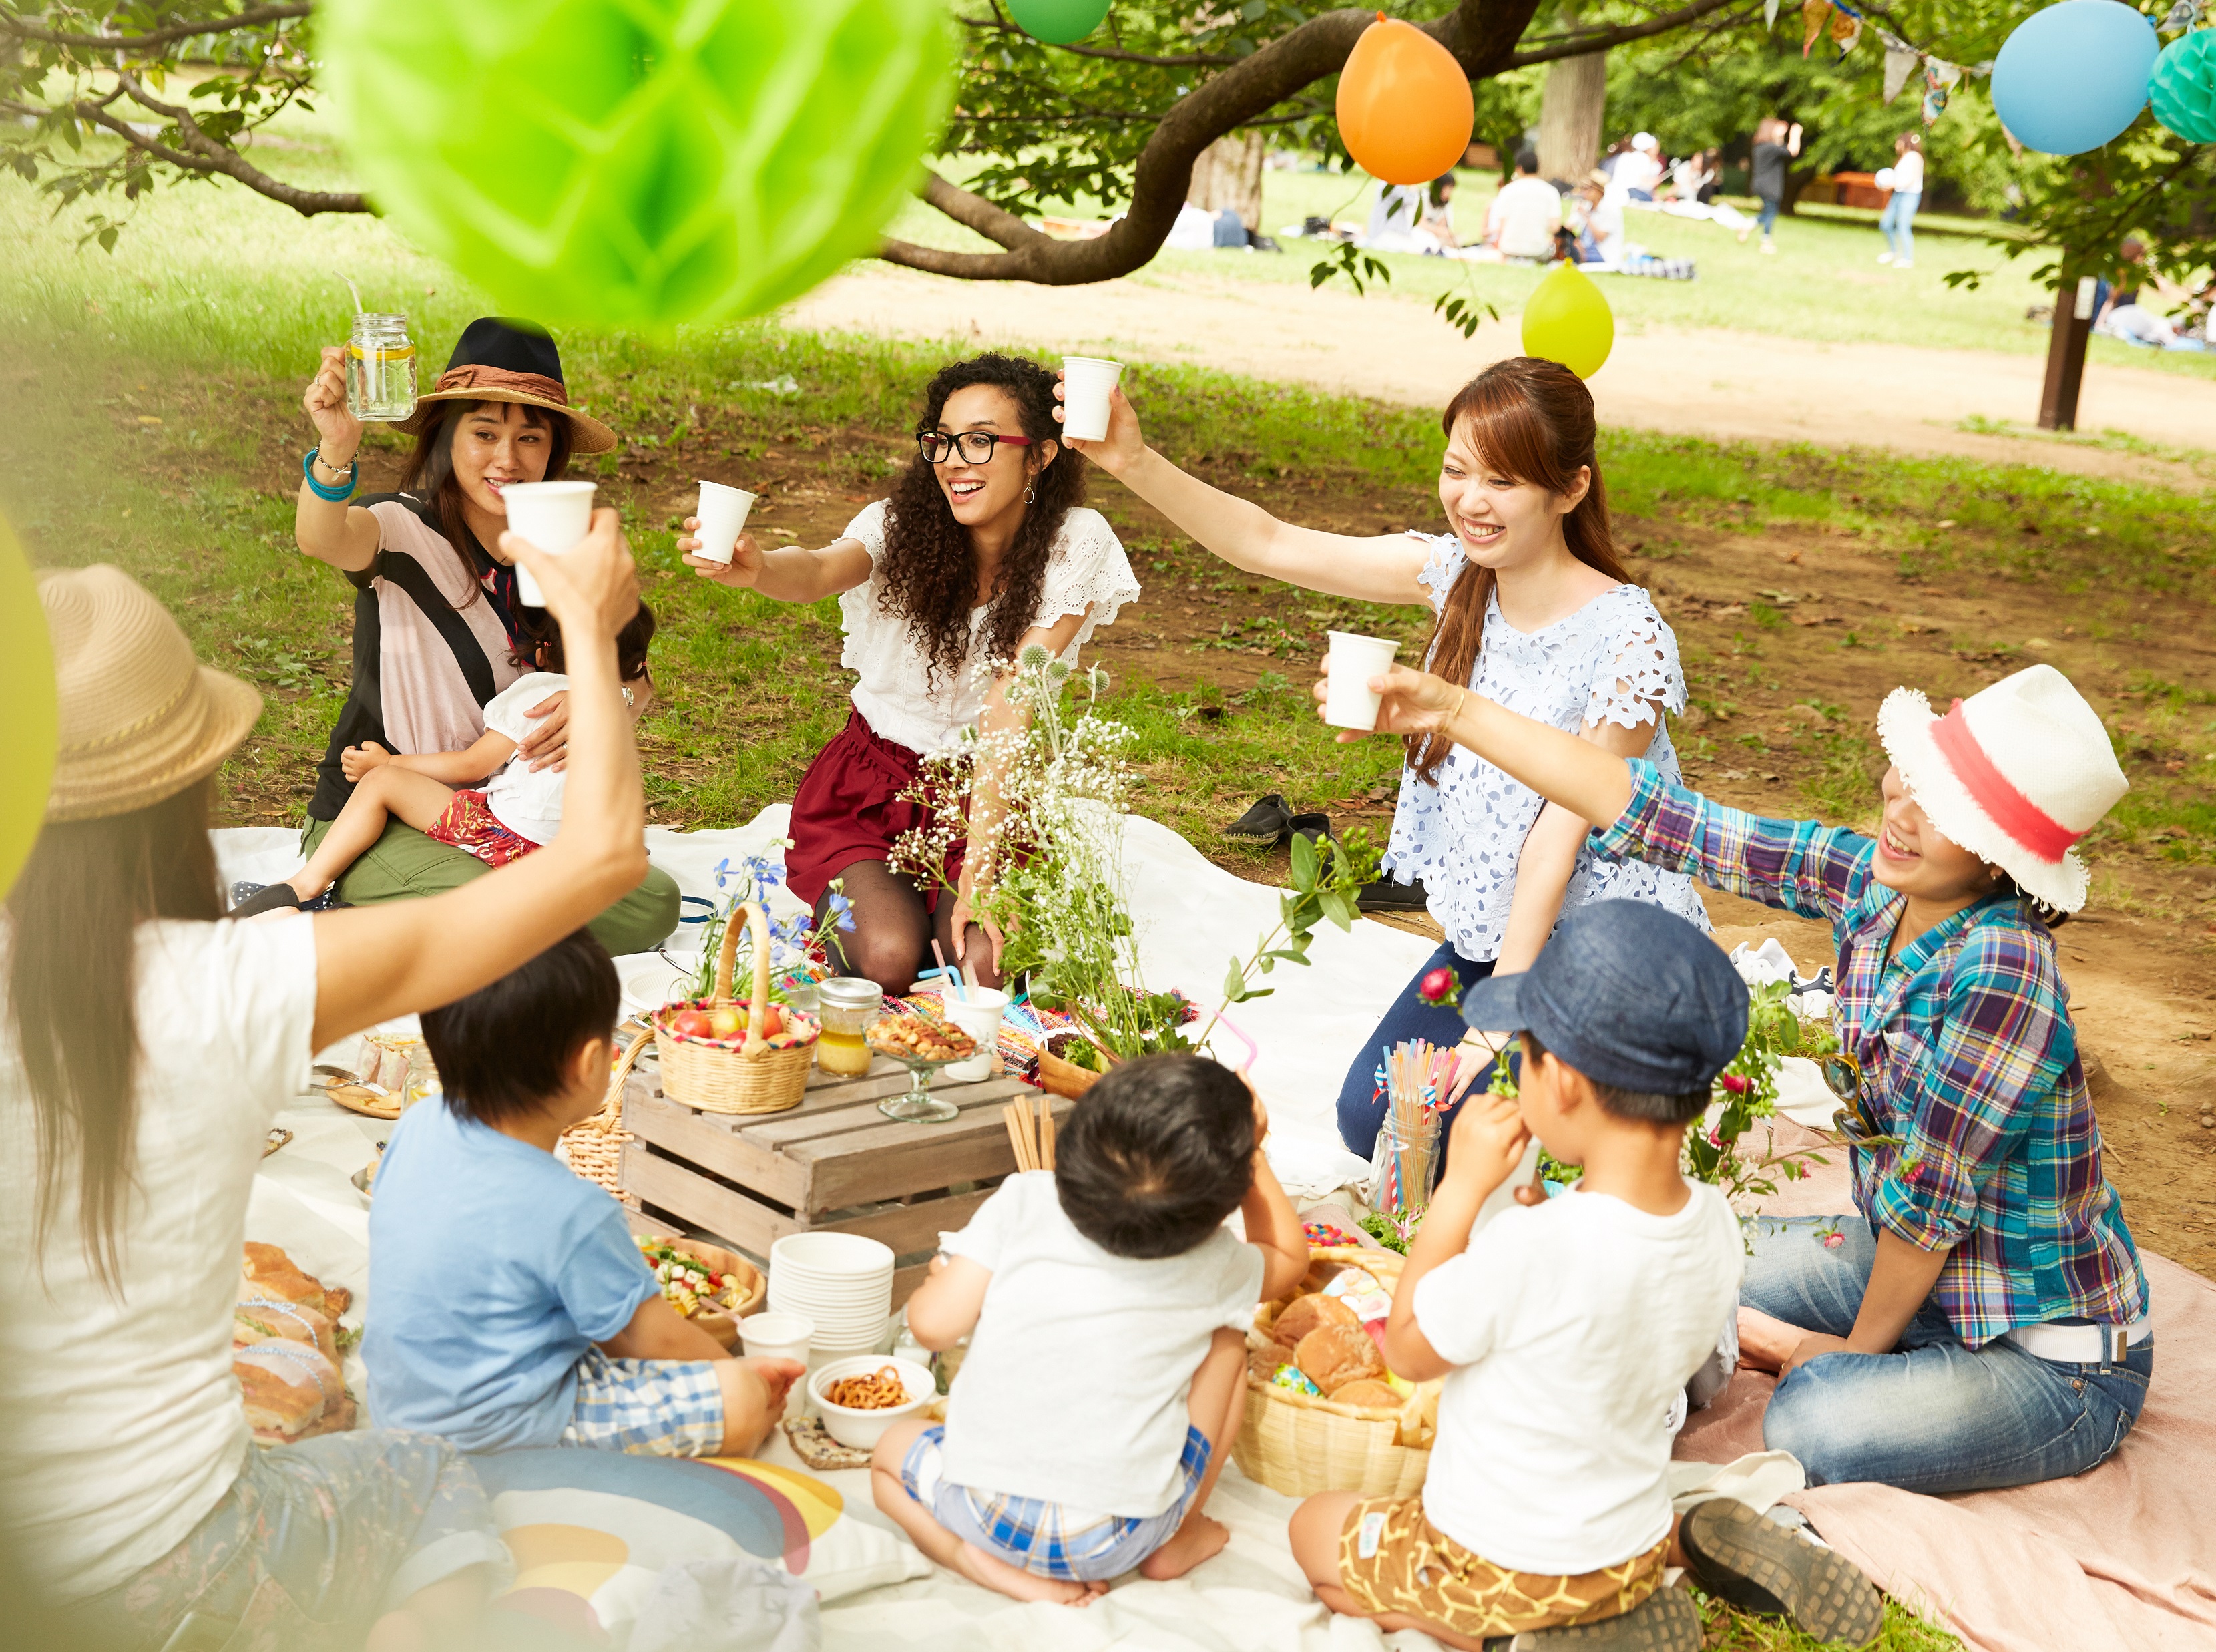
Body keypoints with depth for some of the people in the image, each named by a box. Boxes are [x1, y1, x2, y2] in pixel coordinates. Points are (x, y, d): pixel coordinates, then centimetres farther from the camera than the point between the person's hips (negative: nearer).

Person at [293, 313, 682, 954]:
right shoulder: (405, 530, -16)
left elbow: (637, 677, -2)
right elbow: (321, 540, -40)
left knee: (651, 906, -9)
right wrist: (336, 453, -62)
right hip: (372, 823, -7)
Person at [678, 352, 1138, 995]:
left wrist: (980, 863, -27)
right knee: (888, 959, -22)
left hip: (993, 791, 0)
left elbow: (1010, 705, -22)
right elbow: (819, 572, -36)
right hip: (874, 783, 0)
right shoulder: (904, 527, -13)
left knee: (987, 964, -22)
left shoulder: (1074, 545, -15)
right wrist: (758, 569, -61)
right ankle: (844, 904, 12)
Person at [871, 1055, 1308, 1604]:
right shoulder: (1213, 1264, -5)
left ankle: (998, 1567, 6)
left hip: (985, 1514, 0)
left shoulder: (1021, 1203, -10)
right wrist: (1253, 1153, 18)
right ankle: (1175, 1541, 22)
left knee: (893, 1450, 33)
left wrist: (937, 1278, 10)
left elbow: (933, 1325, -12)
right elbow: (1288, 1258, 18)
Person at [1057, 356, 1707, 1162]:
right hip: (1490, 937, 6)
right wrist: (1135, 463, -20)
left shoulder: (1627, 641, -23)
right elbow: (1269, 546, -6)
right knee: (1370, 1118, 1)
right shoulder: (1455, 573, -5)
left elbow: (1559, 838, -23)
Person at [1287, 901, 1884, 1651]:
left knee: (1315, 1528, 18)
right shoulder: (1715, 1225, -14)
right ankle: (1699, 1544, 13)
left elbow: (1408, 1350, -17)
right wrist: (1534, 1207, -1)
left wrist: (1462, 1187, -17)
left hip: (1500, 1563, -6)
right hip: (1632, 1545, 7)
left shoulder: (1531, 1250, -36)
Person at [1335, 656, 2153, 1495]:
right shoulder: (1869, 883, -10)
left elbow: (1929, 1197, -23)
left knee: (1811, 1427, -29)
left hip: (2057, 1356, -7)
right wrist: (1456, 712, -15)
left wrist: (1858, 1347, -8)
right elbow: (1658, 817, -11)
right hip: (1915, 1271, 7)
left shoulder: (1998, 973, -31)